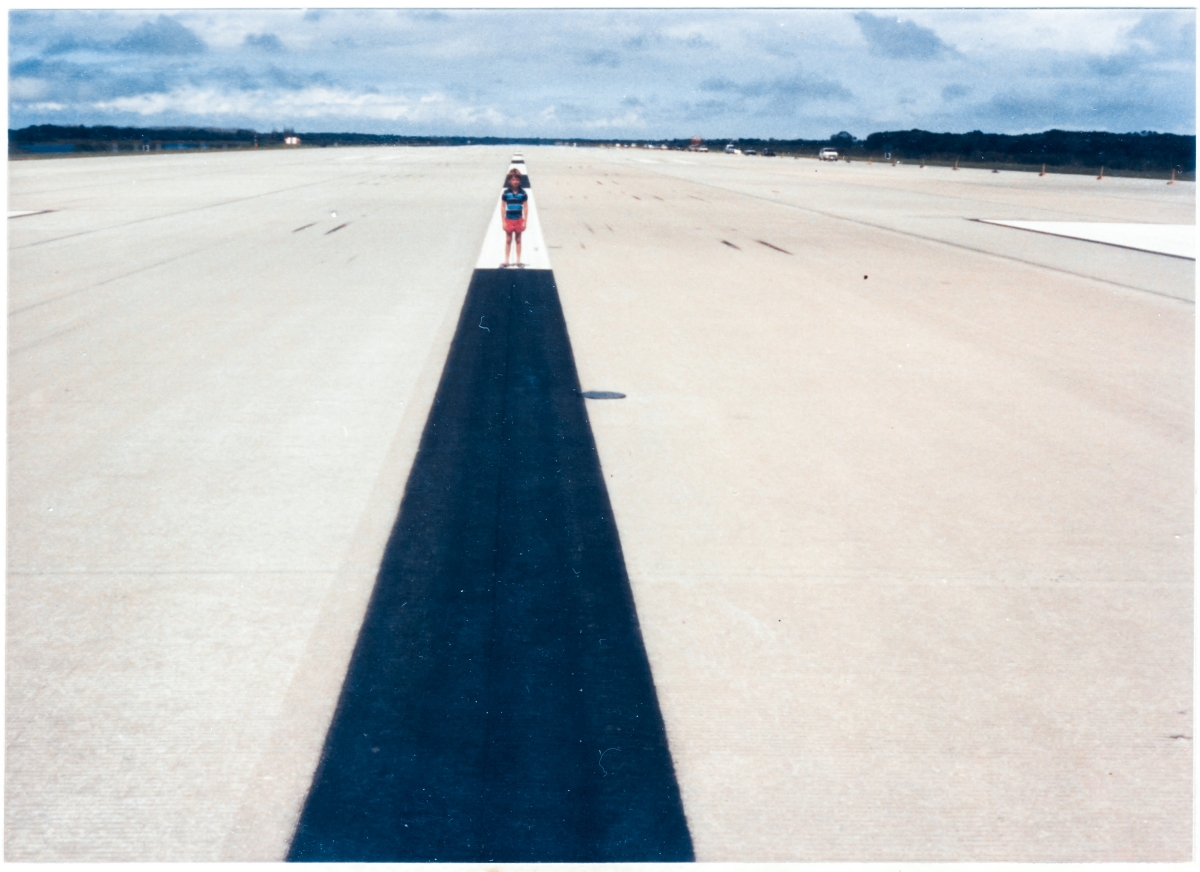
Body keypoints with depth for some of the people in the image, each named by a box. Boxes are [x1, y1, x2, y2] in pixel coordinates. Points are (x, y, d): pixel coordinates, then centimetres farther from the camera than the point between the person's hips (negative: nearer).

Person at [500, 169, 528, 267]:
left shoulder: (523, 193, -4)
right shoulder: (506, 193, -5)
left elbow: (525, 207, 0)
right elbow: (503, 207, -1)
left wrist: (524, 222, -2)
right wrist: (503, 221, -4)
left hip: (519, 220, 0)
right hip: (509, 220, 0)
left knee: (518, 240, 9)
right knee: (508, 240, 7)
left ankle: (518, 260, 16)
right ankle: (506, 261, 13)